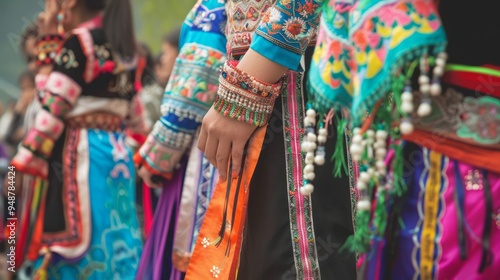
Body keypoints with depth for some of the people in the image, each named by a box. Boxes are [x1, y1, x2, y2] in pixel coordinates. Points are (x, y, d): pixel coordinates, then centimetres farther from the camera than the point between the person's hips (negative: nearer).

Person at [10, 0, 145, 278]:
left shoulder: (78, 41, -8)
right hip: (117, 155, 8)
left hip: (79, 157, -8)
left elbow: (52, 108, -13)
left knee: (70, 252, -5)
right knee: (112, 247, 9)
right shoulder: (125, 47, 15)